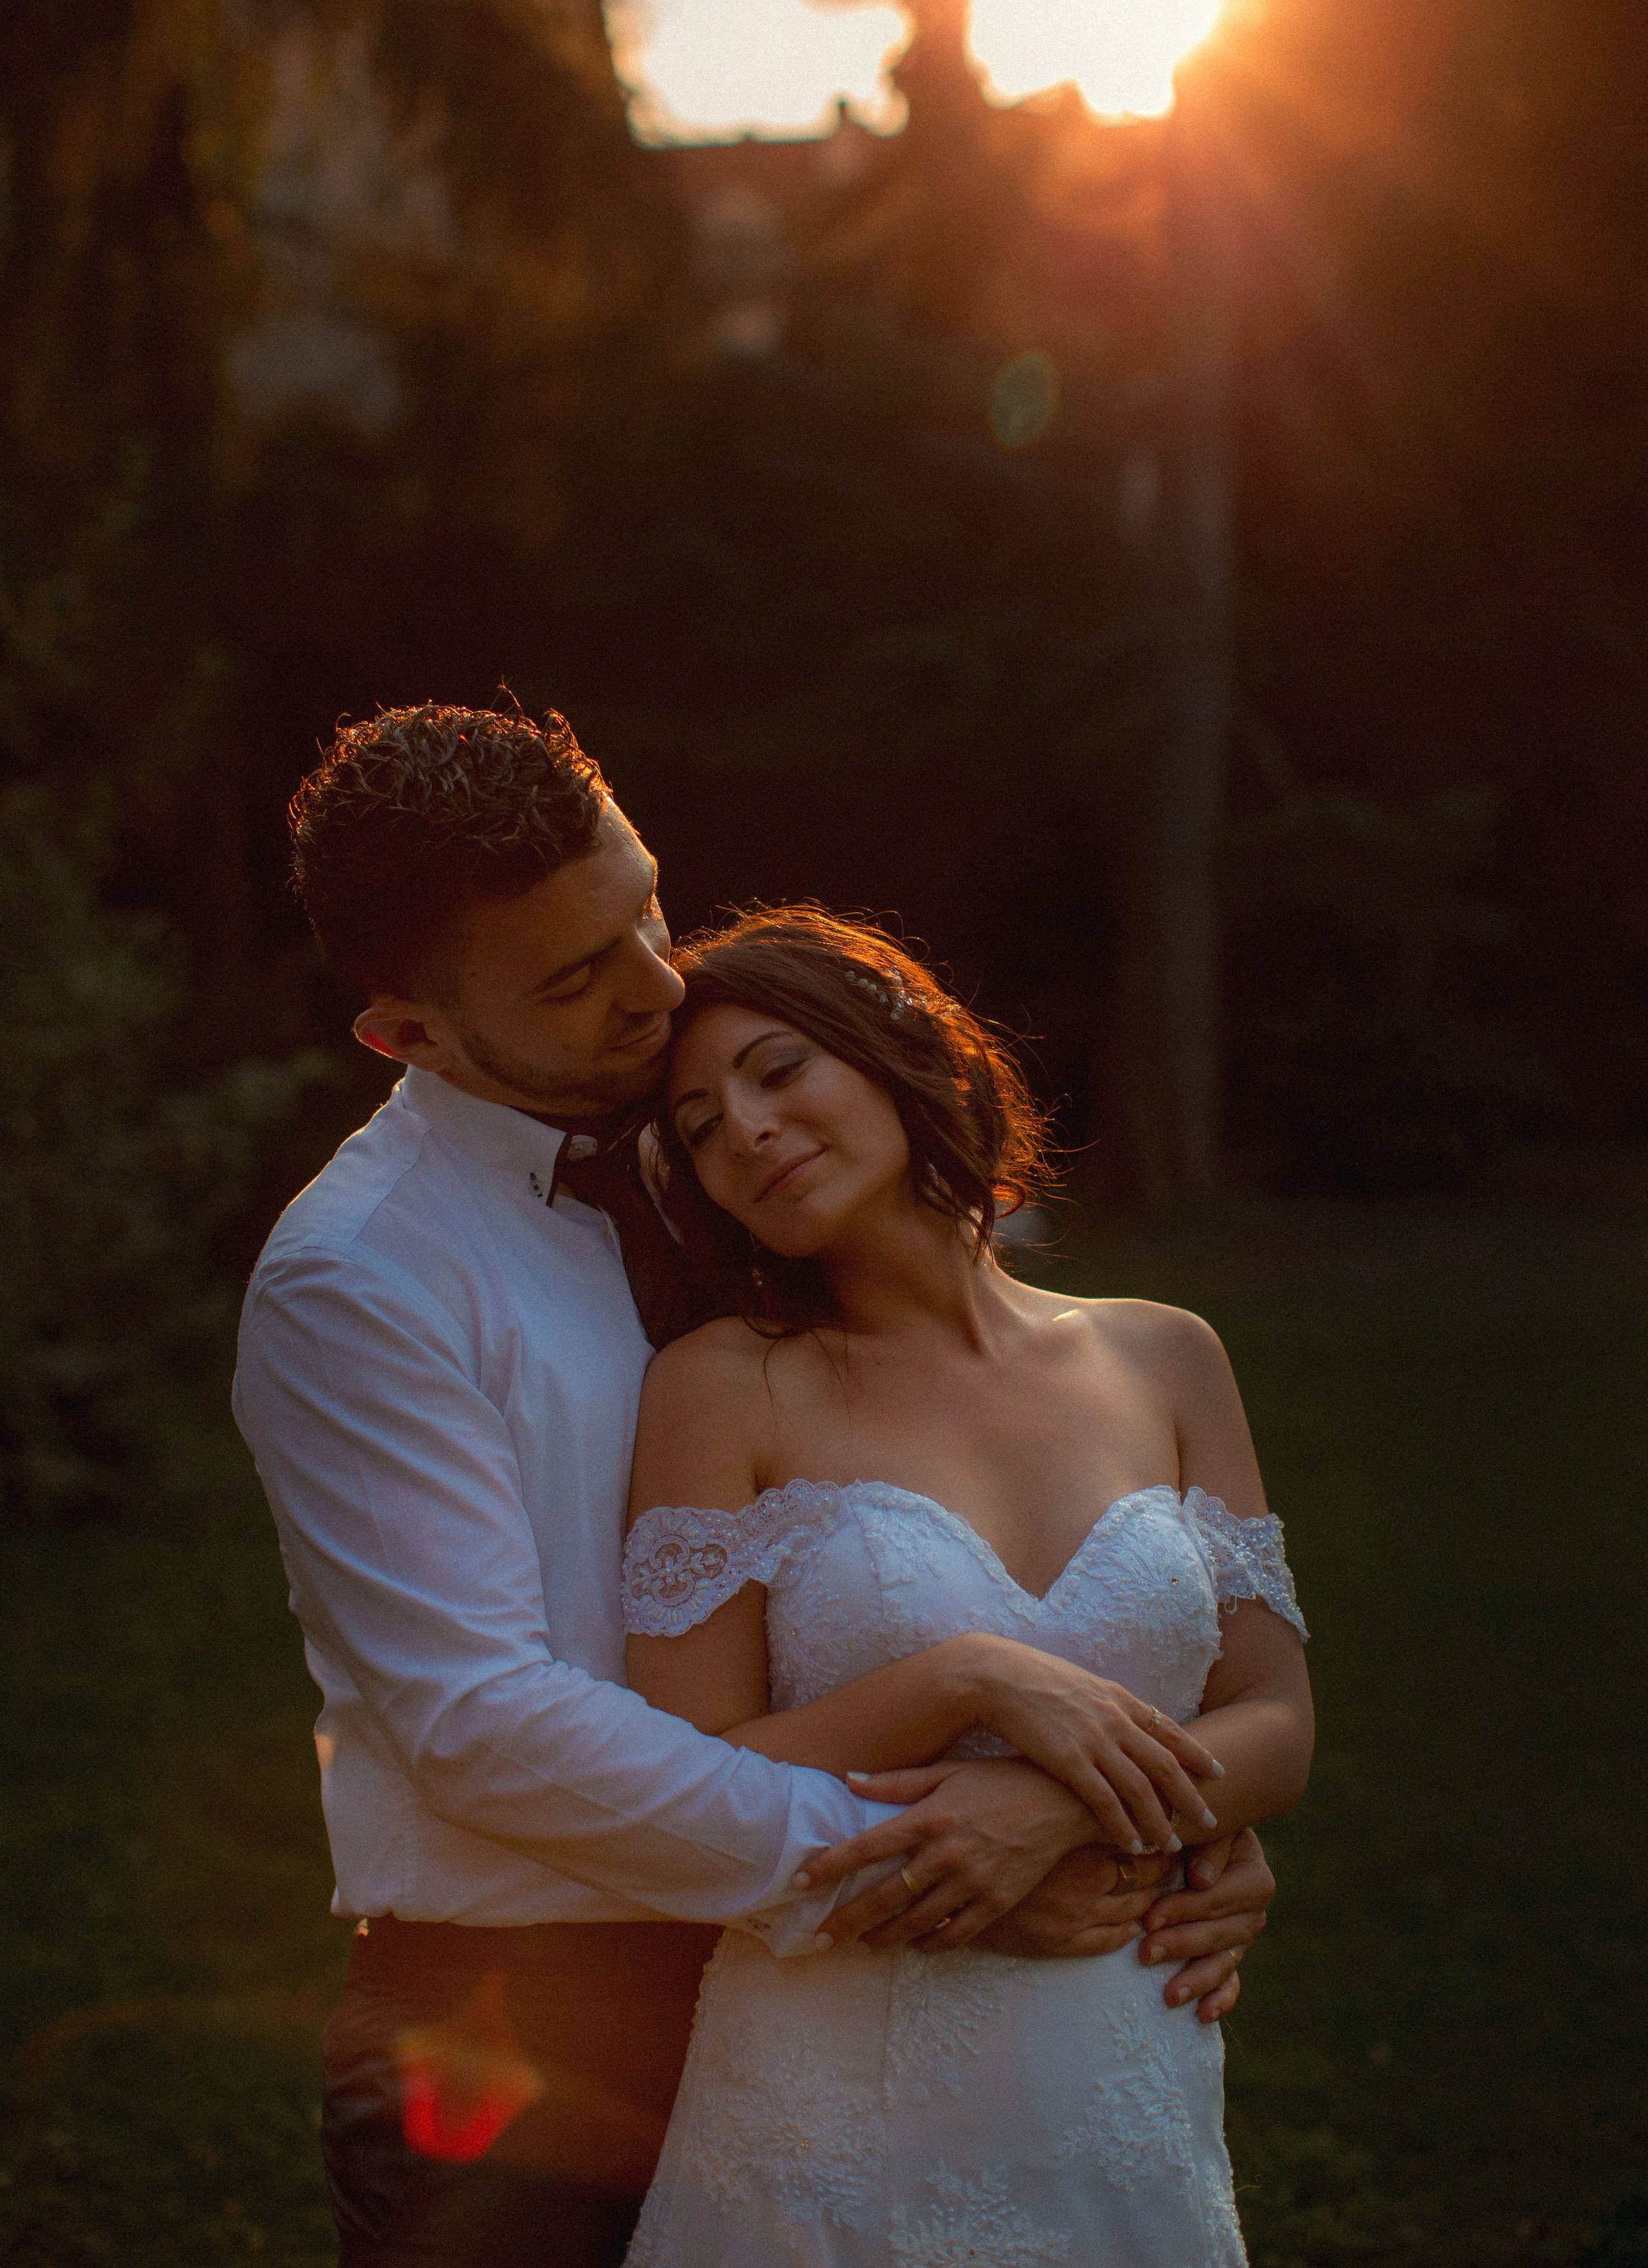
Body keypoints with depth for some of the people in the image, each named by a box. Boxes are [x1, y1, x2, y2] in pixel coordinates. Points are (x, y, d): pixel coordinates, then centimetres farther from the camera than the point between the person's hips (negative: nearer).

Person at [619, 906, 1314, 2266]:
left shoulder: (1164, 1360, 5)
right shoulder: (726, 1390, -3)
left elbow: (1275, 1736, 3)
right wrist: (970, 1683, -19)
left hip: (1134, 2105, 3)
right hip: (834, 2122, -2)